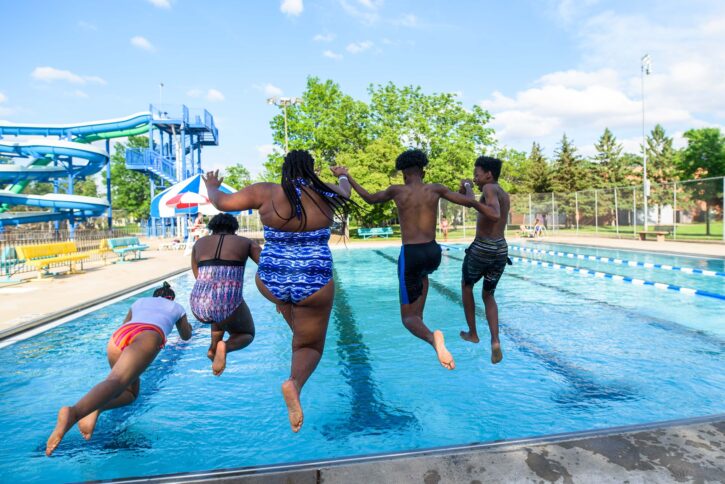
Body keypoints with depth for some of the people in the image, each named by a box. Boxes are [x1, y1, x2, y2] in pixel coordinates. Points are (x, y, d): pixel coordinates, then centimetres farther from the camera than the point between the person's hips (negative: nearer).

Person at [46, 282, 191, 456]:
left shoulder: (140, 301, 40)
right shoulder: (177, 307, 34)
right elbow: (186, 336, 49)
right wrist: (186, 324, 70)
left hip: (118, 335, 5)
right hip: (148, 336, -4)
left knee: (130, 393, 17)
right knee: (116, 381, -26)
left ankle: (95, 407, -11)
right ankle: (74, 412, -52)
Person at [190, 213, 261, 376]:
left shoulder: (200, 242, 19)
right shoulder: (245, 242, 13)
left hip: (199, 307, 4)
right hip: (229, 304, -4)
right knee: (247, 335, 26)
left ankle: (213, 348, 21)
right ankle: (225, 346, -5)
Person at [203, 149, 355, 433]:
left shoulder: (265, 193, -7)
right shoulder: (326, 195, -2)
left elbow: (222, 202, 1)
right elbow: (345, 191, 21)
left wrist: (211, 187, 24)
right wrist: (343, 178, 45)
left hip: (270, 283, 2)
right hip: (315, 286, -1)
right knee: (311, 346, 13)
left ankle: (299, 336, 44)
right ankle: (294, 382, -15)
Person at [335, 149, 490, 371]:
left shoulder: (397, 190, 0)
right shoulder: (435, 189, 4)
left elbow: (369, 198, 17)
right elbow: (470, 202, 6)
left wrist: (346, 177, 29)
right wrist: (468, 187, 31)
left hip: (410, 255, -3)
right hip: (434, 253, 4)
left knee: (408, 318, 4)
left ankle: (432, 337, -29)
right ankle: (419, 316, 38)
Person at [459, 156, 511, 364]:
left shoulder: (489, 188, -9)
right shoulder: (505, 195, 18)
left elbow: (495, 215, -27)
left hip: (481, 248, -7)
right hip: (501, 250, 7)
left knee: (466, 285, 20)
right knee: (488, 295, 20)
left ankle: (472, 333, 26)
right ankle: (495, 341, 1)